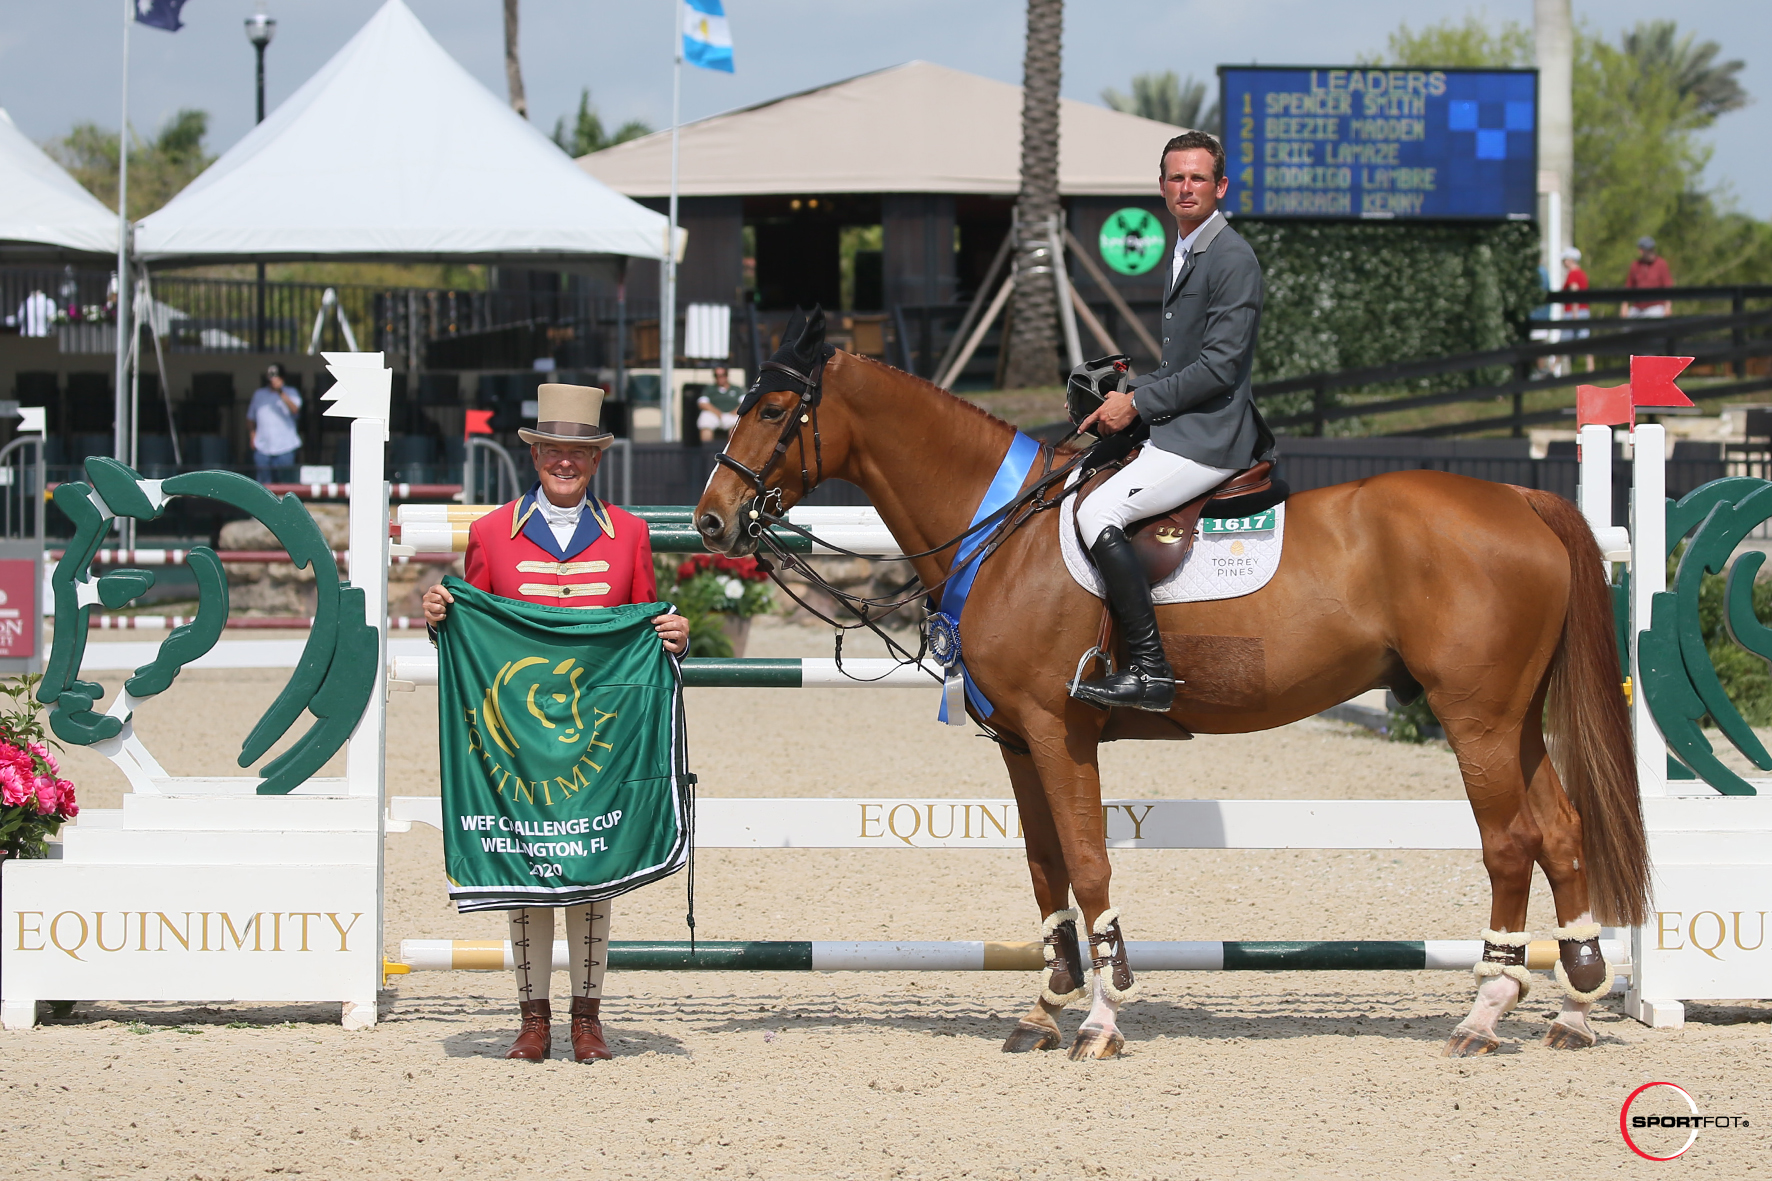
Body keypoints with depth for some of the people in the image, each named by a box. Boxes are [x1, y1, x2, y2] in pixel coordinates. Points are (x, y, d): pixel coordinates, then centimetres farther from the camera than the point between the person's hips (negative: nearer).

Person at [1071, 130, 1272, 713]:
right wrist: (1129, 392, 11)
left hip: (1208, 436, -11)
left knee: (1098, 512, -22)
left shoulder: (1233, 260, -14)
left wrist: (1138, 404, -15)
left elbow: (1219, 366, -20)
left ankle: (1149, 670, -25)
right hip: (1181, 426, 11)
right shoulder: (1185, 253, 18)